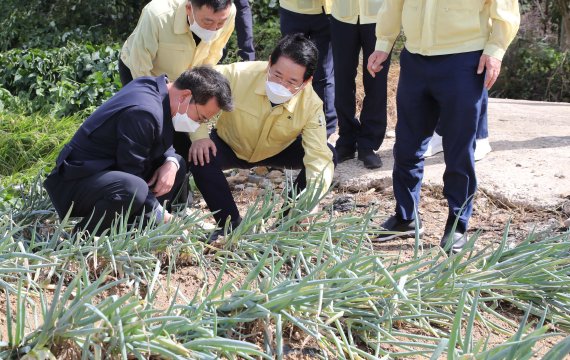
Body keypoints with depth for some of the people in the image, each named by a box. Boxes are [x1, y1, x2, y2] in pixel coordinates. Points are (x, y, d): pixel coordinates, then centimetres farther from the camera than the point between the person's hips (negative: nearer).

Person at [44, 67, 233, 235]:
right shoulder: (143, 112, -28)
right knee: (133, 189, -39)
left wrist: (171, 163, -8)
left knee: (178, 165, 10)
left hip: (106, 170, 10)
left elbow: (162, 144, 14)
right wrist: (159, 214, -15)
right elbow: (132, 176, -24)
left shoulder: (154, 86, 1)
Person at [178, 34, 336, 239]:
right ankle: (231, 224, -11)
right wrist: (198, 135, -32)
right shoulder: (241, 74, -33)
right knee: (200, 157, -33)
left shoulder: (311, 104, -28)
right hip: (230, 146, -1)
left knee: (329, 153, -20)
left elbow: (319, 156, -32)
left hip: (278, 152, 2)